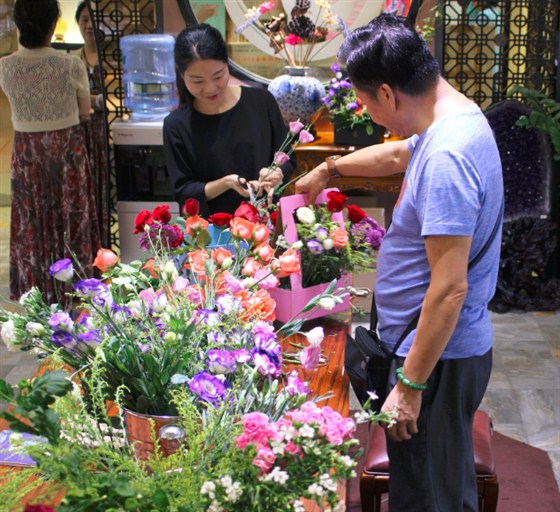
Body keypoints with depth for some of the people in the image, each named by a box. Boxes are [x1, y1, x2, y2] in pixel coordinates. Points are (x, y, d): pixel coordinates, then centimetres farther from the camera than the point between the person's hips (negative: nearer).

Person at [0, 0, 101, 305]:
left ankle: (36, 290, 26)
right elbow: (85, 113, -4)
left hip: (27, 153, 2)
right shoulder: (71, 65, -17)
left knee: (32, 223, 15)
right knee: (70, 219, 13)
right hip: (67, 151, -1)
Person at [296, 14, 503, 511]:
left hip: (437, 358, -10)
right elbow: (395, 154, 29)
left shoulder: (445, 157, -27)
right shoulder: (454, 120, 5)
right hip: (453, 348, 10)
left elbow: (450, 288, -29)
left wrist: (410, 386, -24)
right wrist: (330, 168, 39)